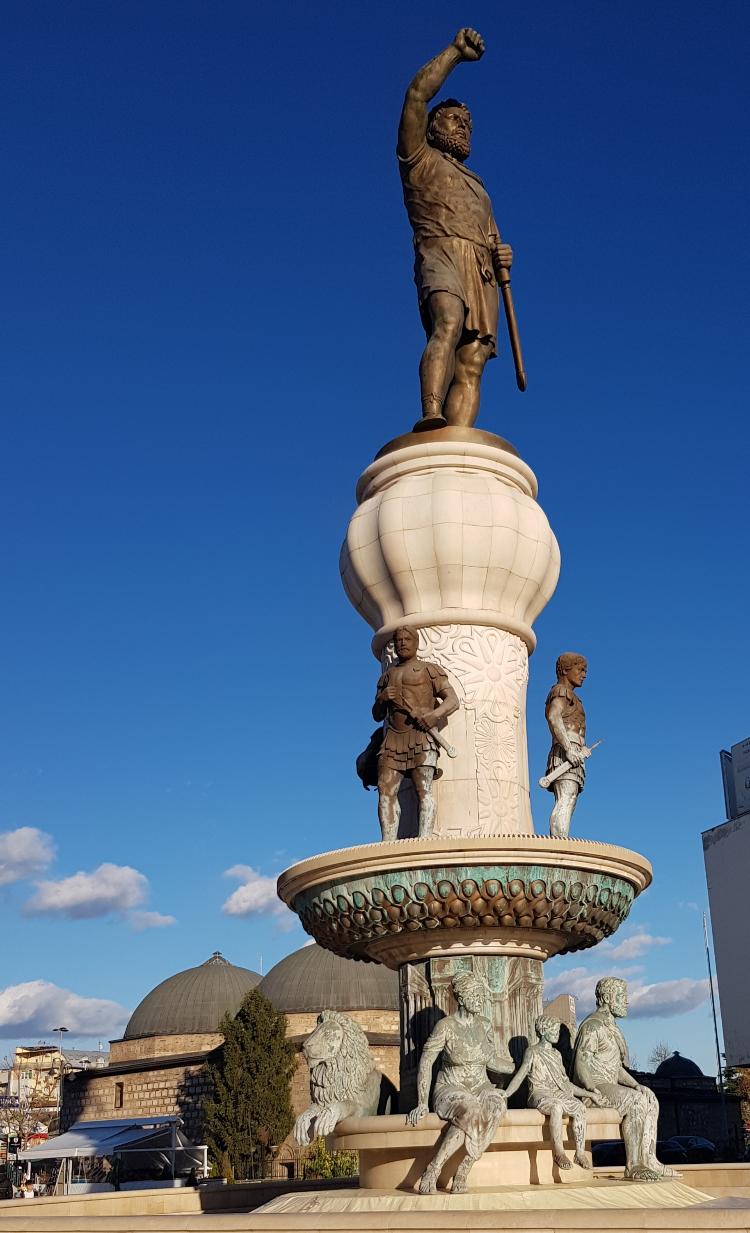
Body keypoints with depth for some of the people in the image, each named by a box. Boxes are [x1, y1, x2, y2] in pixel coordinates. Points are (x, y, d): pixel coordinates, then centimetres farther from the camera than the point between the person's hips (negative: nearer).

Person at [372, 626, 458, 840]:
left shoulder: (429, 670, 12)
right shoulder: (387, 676, 26)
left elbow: (453, 701, 1)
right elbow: (377, 715, 26)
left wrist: (435, 715, -20)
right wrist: (381, 699, 3)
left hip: (421, 735, -4)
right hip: (392, 739, 4)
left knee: (423, 789, -16)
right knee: (386, 790, -12)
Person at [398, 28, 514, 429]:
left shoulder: (476, 188, 38)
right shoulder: (420, 161, 21)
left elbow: (492, 241, 34)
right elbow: (417, 95, 8)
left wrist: (502, 255, 10)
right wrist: (455, 52, 13)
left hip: (482, 275, 5)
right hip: (441, 254, -5)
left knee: (471, 367, -15)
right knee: (449, 324, -35)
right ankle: (431, 418, -52)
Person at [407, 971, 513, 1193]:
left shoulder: (485, 1025, 6)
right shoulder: (446, 1026, -9)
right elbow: (426, 1062, -9)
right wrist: (422, 1103, -13)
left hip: (480, 1088, 4)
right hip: (450, 1089, -4)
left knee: (496, 1106, -32)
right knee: (469, 1111, -39)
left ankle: (463, 1171, -28)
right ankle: (432, 1172, -30)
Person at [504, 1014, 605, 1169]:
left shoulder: (556, 1054, 22)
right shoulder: (532, 1052, 5)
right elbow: (519, 1077, -1)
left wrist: (590, 1094, 19)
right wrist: (503, 1097, -13)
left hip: (560, 1094, 5)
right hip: (540, 1095, -5)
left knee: (580, 1107, -27)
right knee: (557, 1106, -39)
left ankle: (580, 1153, -27)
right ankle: (558, 1152, -36)